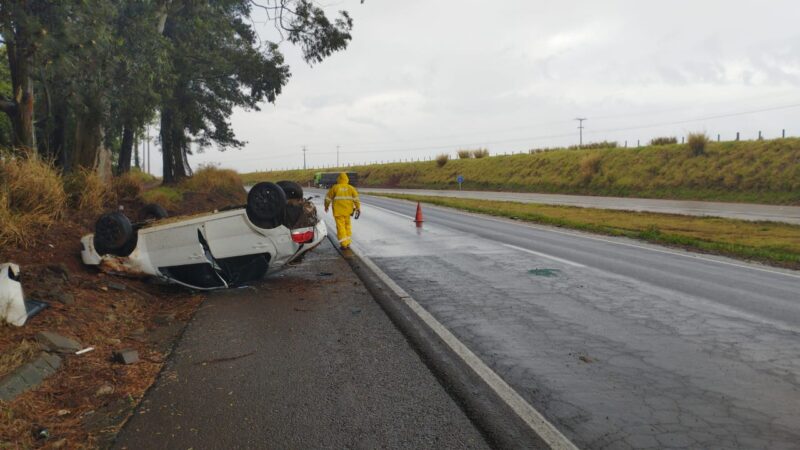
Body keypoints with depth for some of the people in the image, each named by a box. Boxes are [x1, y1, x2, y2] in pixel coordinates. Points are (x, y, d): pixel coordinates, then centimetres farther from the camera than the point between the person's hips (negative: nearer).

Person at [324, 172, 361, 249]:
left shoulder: (334, 187, -3)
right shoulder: (351, 188, 3)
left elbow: (328, 198, 4)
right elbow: (356, 199, -2)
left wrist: (326, 206, 20)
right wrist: (358, 208, 3)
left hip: (338, 211, -3)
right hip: (347, 211, 3)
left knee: (340, 226, 0)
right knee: (347, 226, 16)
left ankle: (344, 244, -4)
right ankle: (348, 243, 19)